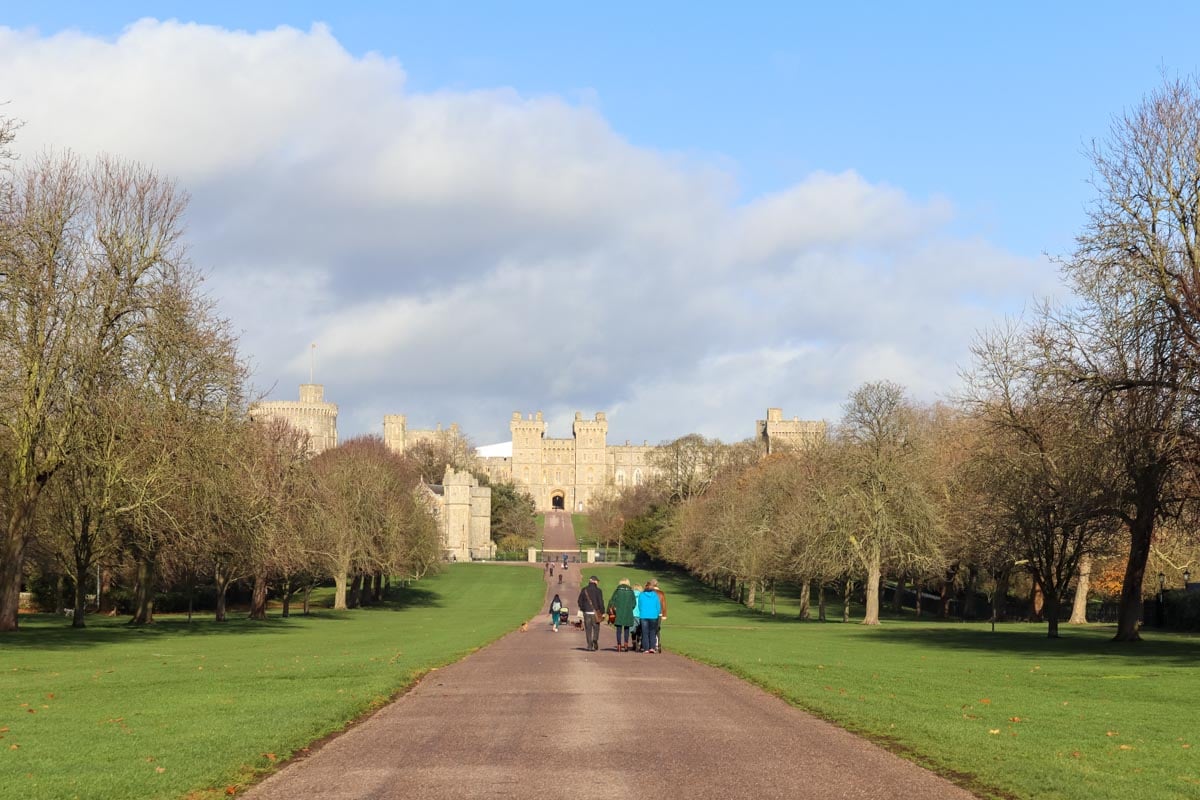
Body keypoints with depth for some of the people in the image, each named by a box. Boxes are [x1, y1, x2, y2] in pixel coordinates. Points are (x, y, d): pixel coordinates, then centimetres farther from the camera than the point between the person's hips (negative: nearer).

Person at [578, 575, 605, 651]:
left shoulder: (584, 590, 4)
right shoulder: (598, 590, -7)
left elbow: (580, 601, 8)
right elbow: (601, 602, -9)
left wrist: (582, 609, 20)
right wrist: (602, 612, -4)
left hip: (586, 612, 2)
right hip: (595, 612, -2)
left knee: (588, 629, 7)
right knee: (596, 628, 9)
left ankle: (590, 645, 4)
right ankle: (595, 640, -13)